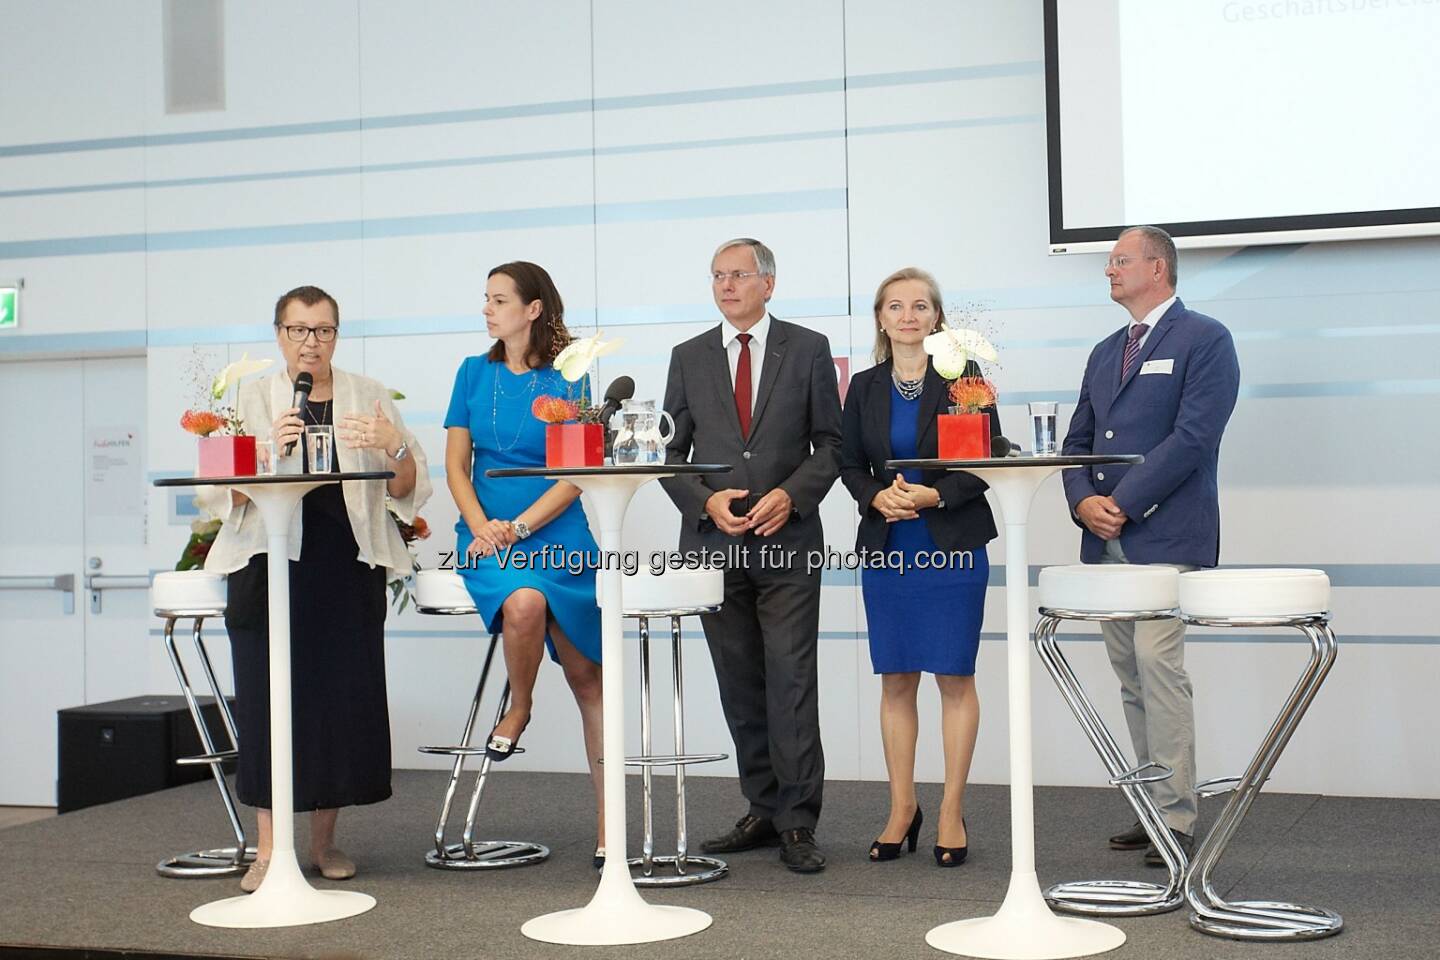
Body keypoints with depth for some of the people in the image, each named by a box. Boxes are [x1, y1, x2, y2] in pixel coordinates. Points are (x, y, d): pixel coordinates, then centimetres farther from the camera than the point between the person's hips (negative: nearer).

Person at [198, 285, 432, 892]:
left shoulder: (368, 396, 12)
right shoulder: (251, 398, 10)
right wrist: (266, 448, -17)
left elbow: (406, 490, 7)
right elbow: (223, 495, 1)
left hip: (347, 568, 1)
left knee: (345, 697, -2)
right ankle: (268, 847, 0)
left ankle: (325, 840, 12)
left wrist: (395, 446, -13)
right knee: (270, 696, -6)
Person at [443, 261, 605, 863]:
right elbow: (456, 464, 8)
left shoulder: (567, 380, 1)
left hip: (561, 538, -1)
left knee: (587, 679, -3)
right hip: (489, 536, 1)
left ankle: (607, 820, 5)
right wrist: (480, 526, -9)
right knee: (524, 601, -33)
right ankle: (517, 708, -3)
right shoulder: (474, 374, 11)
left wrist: (520, 527, -16)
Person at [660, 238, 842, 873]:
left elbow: (830, 444, 4)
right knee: (740, 686, 8)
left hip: (788, 538, -3)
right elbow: (672, 451, 11)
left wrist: (792, 495, -11)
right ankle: (764, 812, 18)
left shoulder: (808, 350, 5)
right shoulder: (689, 358, 11)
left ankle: (798, 824, -2)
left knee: (791, 682, -7)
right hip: (714, 540, 3)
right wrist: (706, 501, -7)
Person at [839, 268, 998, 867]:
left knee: (954, 678, 0)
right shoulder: (865, 388, 9)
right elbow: (849, 464, 12)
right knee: (895, 679, 7)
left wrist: (936, 495, -16)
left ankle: (952, 812, 9)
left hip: (953, 546, -3)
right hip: (886, 548, 3)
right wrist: (877, 497, -8)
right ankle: (902, 807, 17)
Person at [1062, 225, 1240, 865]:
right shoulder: (1105, 352, 22)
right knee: (1130, 678, 8)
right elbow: (1078, 441, 19)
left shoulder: (1205, 340, -2)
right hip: (1105, 541, 7)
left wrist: (1124, 504, -15)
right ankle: (1150, 810, 14)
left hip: (1166, 536, -7)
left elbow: (1194, 435, -13)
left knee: (1159, 666, -14)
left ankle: (1176, 821, -8)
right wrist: (1083, 501, -1)